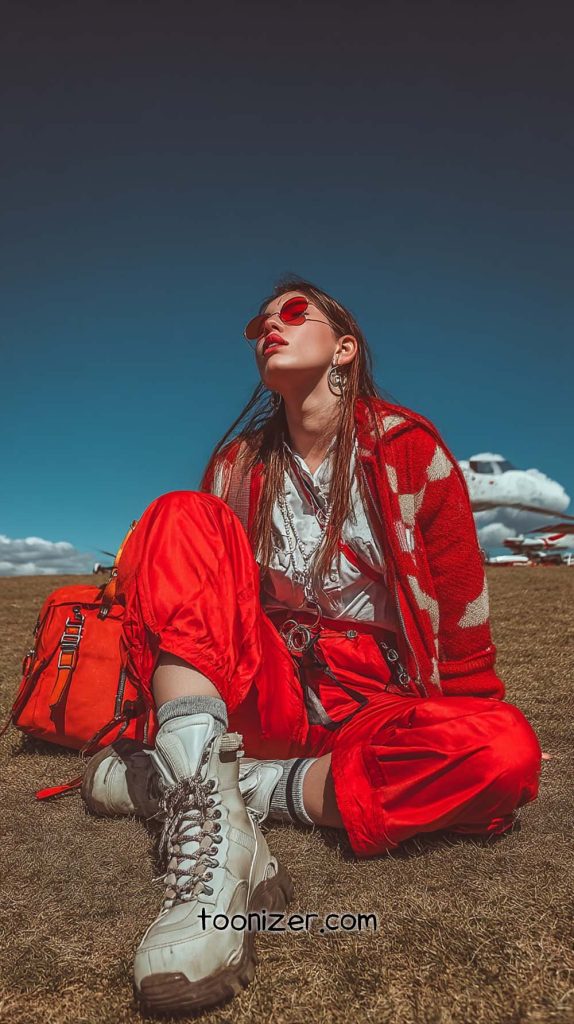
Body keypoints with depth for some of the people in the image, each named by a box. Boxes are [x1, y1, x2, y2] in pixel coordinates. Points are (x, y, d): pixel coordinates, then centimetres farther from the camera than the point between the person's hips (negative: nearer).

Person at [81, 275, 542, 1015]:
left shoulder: (409, 448, 0)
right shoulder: (237, 465, 8)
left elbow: (462, 604, 0)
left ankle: (210, 785, -23)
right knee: (181, 514, -18)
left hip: (371, 708, -1)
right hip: (263, 696, 2)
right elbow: (198, 587, 10)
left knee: (507, 750, -31)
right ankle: (214, 832, -35)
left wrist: (453, 740, -3)